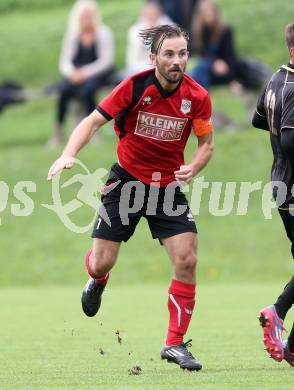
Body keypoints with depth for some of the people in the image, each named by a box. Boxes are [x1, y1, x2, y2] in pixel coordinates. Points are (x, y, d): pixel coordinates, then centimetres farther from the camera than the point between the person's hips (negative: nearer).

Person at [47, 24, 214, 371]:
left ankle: (175, 344, 1)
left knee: (186, 261, -12)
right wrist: (68, 155, -29)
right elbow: (94, 120, -13)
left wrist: (192, 168, -17)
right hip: (126, 180, -1)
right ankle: (97, 281, 40)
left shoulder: (197, 97, -10)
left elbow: (206, 143, 4)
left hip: (168, 185, 2)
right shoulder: (134, 86, -16)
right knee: (102, 262, -2)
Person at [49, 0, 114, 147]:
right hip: (77, 73, 3)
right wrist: (71, 72, -20)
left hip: (98, 73, -3)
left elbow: (106, 61, -11)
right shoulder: (73, 35, 5)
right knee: (63, 90, -28)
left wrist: (86, 72, -22)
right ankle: (58, 132, -23)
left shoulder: (103, 33, -4)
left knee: (86, 90, -35)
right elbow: (65, 61, 3)